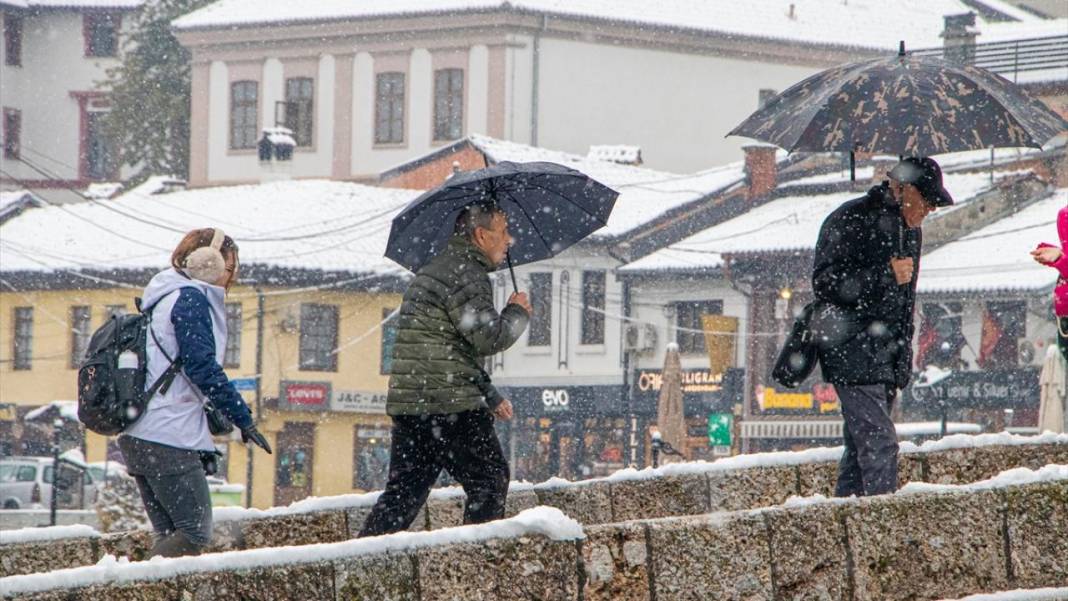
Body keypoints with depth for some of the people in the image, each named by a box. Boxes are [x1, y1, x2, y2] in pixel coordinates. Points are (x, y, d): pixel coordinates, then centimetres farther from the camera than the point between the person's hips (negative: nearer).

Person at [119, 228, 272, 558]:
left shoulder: (166, 298, 22)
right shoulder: (191, 298, -7)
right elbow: (202, 366, -16)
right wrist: (243, 418, -15)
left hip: (139, 438, 10)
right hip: (169, 439, -10)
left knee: (170, 536, 9)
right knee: (195, 534, -10)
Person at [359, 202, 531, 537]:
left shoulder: (437, 270, 25)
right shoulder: (465, 273, -10)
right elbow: (489, 338, -18)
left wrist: (490, 396, 29)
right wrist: (518, 312, 1)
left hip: (407, 404, 9)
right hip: (450, 407, -9)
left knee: (403, 492, 9)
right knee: (489, 483, 0)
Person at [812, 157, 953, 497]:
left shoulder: (909, 230, 17)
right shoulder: (850, 222, -11)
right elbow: (825, 283, -17)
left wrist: (903, 359, 21)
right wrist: (886, 276, -22)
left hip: (886, 356, 9)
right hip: (852, 355, -9)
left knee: (860, 447, 9)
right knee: (878, 443, -16)